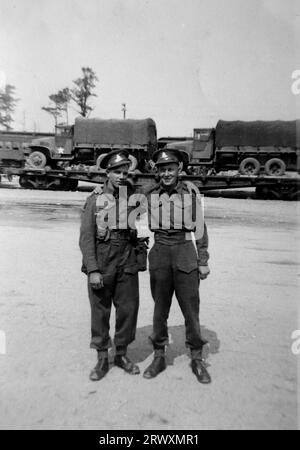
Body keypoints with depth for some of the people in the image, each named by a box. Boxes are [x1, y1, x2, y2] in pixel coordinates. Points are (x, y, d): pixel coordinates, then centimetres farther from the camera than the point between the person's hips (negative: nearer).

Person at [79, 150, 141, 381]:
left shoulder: (134, 197, 3)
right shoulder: (95, 199, -4)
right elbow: (86, 237, -6)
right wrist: (92, 270, -13)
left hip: (127, 261, 2)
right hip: (100, 261, -2)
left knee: (128, 308, 8)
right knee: (100, 311, 7)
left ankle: (122, 354, 30)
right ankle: (102, 359, 26)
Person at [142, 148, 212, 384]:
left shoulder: (191, 191, -2)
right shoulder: (150, 194, 3)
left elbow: (200, 228, 2)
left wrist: (203, 261, 1)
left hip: (185, 252, -1)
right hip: (160, 252, 2)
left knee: (191, 308, 5)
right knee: (160, 308, 11)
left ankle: (197, 358, 23)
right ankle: (159, 356, 27)